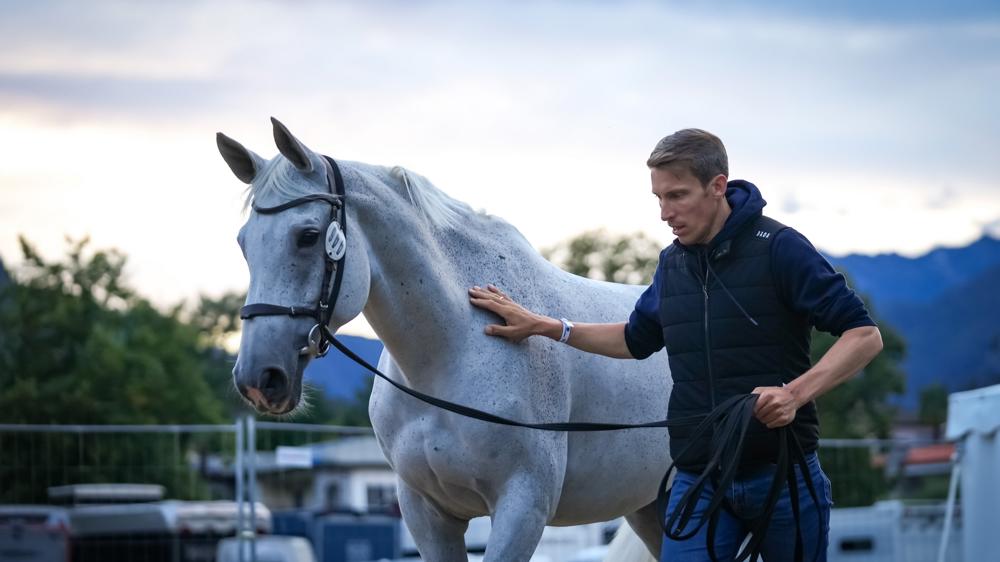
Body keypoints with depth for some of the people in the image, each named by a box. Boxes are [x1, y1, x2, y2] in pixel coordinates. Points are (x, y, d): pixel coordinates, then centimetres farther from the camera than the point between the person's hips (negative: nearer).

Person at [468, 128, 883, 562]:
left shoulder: (779, 248, -10)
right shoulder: (673, 264, 10)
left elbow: (864, 335, -13)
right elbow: (637, 339, 28)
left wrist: (795, 393, -27)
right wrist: (542, 327, 18)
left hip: (783, 475, -4)